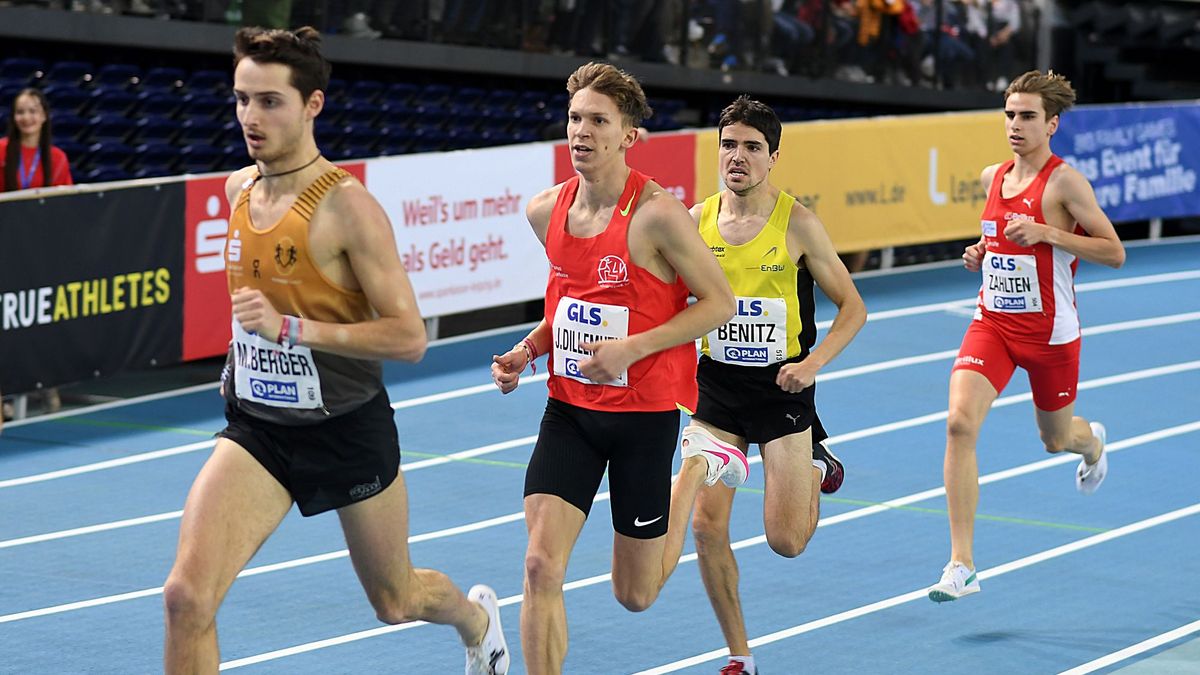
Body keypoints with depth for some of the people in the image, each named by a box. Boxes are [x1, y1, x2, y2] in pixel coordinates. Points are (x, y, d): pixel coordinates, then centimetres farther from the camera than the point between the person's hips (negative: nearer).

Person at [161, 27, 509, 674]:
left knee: (394, 601, 19)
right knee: (187, 595, -17)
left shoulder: (348, 204, -19)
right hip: (257, 431, 4)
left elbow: (410, 336, -22)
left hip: (349, 431, -4)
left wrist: (291, 328, -30)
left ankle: (476, 617, 55)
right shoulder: (239, 188, 1)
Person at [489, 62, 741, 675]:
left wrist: (632, 348, -22)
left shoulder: (657, 214, -18)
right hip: (569, 410, 4)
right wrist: (526, 351, 1)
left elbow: (719, 302, -12)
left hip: (645, 413, -4)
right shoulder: (546, 211, 1)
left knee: (635, 595, 10)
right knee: (541, 566, -13)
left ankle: (699, 467, 34)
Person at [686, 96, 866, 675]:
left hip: (781, 389, -2)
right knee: (707, 525, -8)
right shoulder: (697, 221, -1)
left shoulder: (797, 223, -10)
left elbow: (853, 307, -4)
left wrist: (814, 362, -18)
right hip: (715, 388, 3)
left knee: (786, 541, -2)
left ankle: (816, 468, 33)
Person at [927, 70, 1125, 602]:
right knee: (960, 423, -18)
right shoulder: (993, 177, 5)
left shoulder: (1064, 181, -14)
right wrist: (982, 253, 3)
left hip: (1050, 331, -4)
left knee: (1055, 437, 16)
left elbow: (1114, 253, -14)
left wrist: (1044, 233, -24)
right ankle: (961, 566, -17)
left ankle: (1092, 441, 60)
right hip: (993, 321, 4)